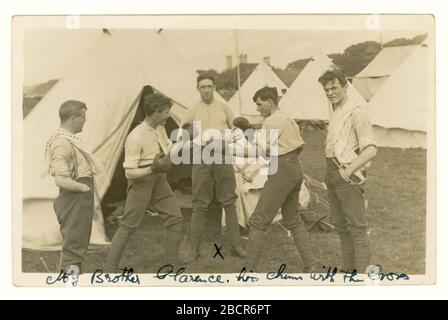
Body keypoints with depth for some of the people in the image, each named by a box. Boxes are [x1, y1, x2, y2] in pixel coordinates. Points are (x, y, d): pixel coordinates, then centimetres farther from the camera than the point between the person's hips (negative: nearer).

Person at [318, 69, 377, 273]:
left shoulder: (356, 112, -12)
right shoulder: (335, 113, 15)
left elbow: (371, 149, -18)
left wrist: (349, 170, -23)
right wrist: (330, 172, 15)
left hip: (348, 176, -9)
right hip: (333, 173, 9)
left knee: (357, 227, -4)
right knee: (341, 225, 15)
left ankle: (362, 272, 3)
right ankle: (348, 268, 26)